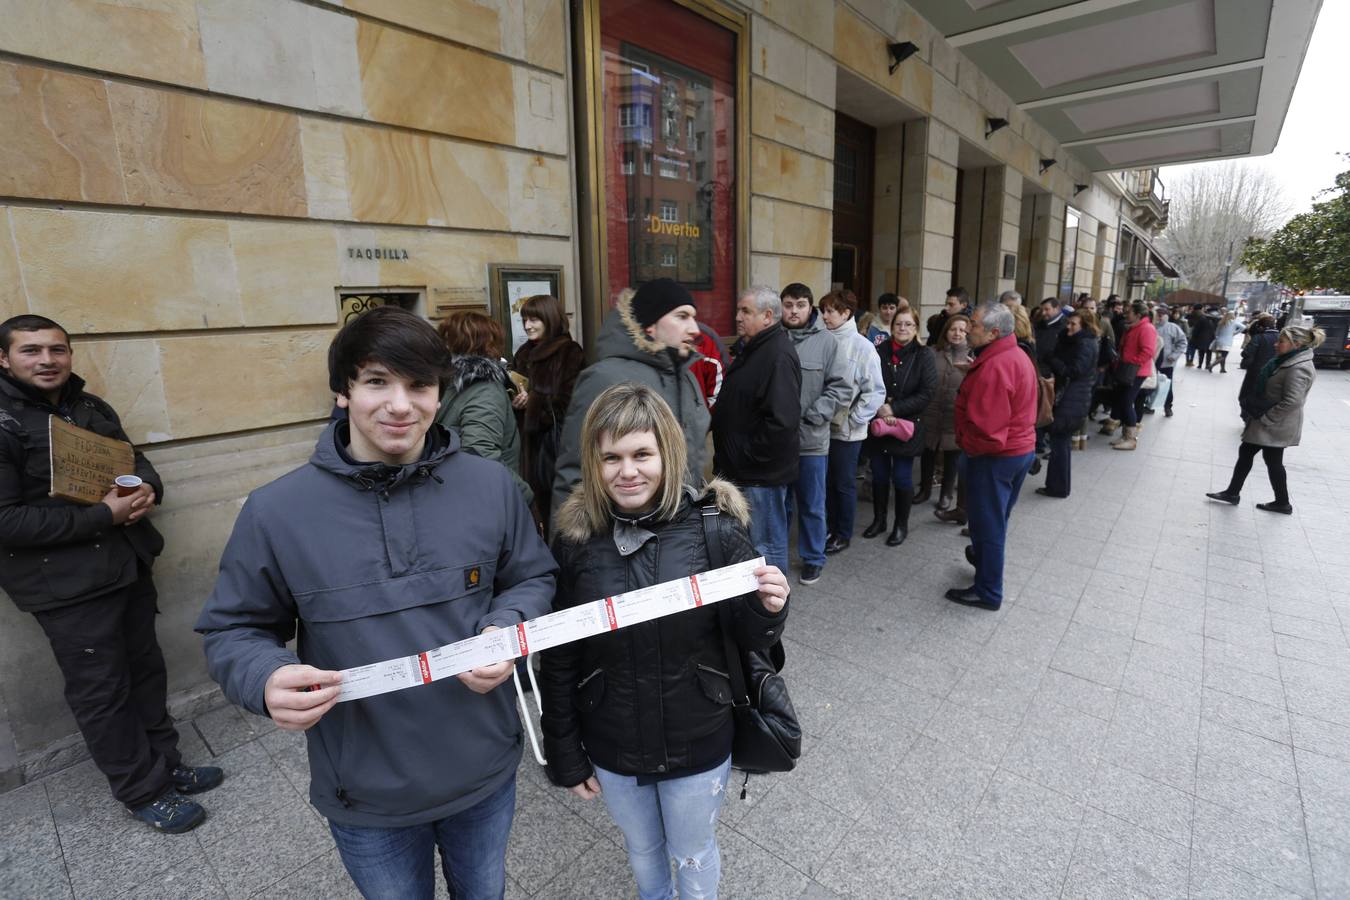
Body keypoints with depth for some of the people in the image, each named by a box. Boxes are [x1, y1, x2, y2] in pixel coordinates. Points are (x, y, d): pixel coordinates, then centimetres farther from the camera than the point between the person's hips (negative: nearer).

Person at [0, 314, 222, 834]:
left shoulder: (92, 408, 8)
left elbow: (135, 459, 19)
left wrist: (147, 489, -4)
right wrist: (103, 515, -21)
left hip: (129, 565, 6)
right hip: (68, 586, -6)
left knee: (146, 672, 17)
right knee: (101, 692, 7)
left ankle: (165, 764, 33)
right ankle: (143, 791, 22)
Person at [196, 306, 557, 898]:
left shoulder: (491, 485, -12)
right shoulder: (276, 512, -15)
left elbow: (532, 578, 0)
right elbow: (233, 630, -4)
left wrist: (506, 631, -20)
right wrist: (266, 678, -25)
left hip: (486, 773, 2)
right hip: (365, 797, -1)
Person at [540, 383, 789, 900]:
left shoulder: (715, 528, -20)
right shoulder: (576, 538, -15)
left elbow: (750, 640, -9)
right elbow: (558, 662, -5)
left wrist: (768, 611, -31)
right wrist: (565, 756, 1)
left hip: (698, 743, -2)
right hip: (612, 749, 2)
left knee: (693, 857, 25)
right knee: (641, 850, 30)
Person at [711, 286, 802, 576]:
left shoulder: (778, 356, -20)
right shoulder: (754, 348, 13)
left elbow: (781, 421, -29)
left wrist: (749, 456, -19)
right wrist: (732, 458, 14)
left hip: (762, 472, -10)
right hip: (745, 468, 10)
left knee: (767, 543, 4)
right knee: (755, 538, 22)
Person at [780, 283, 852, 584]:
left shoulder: (827, 342, -2)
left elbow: (843, 387, -5)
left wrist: (811, 415, -13)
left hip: (811, 439, -1)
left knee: (812, 505, 12)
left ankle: (813, 559, 30)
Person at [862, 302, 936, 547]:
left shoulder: (924, 355, -3)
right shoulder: (879, 352, 1)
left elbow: (926, 393, -9)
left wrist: (894, 409, -16)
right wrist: (879, 409, -16)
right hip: (878, 424, 2)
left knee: (902, 478, 5)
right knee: (879, 475, 12)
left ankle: (901, 525, 22)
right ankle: (879, 519, 29)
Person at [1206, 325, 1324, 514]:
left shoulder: (1299, 369, -23)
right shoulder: (1287, 361, 8)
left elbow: (1292, 402, -28)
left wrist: (1265, 419, -21)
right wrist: (1256, 412, 13)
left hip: (1276, 426, -9)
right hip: (1268, 421, 9)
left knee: (1273, 461, 5)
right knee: (1245, 452, 13)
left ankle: (1283, 503, 22)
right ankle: (1232, 492, 21)